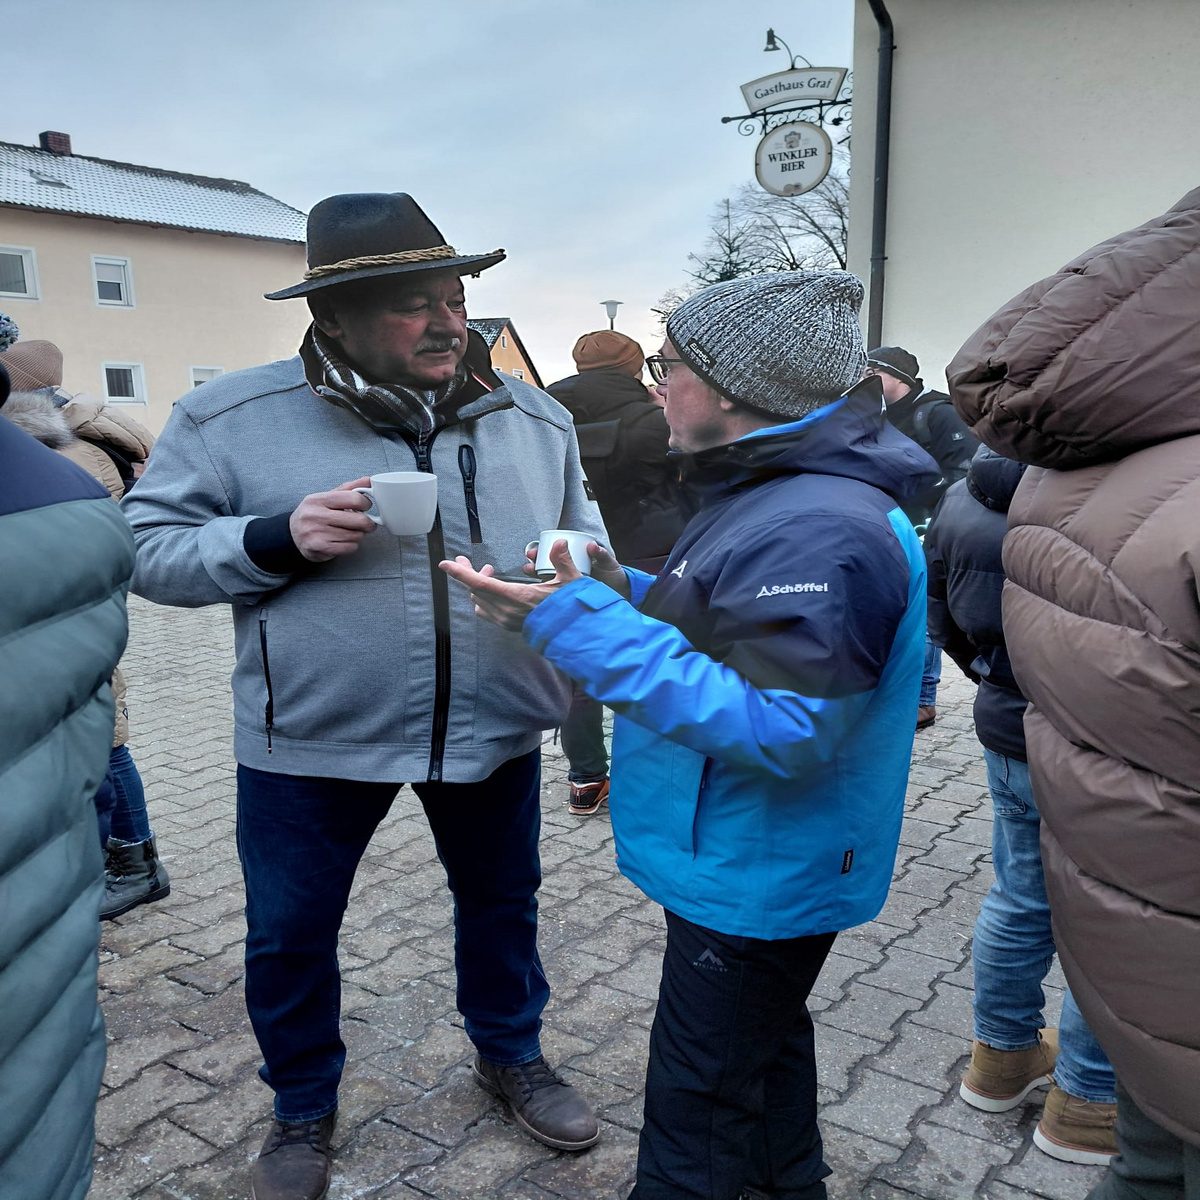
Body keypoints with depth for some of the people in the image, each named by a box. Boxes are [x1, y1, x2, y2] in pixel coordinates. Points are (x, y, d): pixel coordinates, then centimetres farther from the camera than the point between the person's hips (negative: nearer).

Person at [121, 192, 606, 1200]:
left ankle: (511, 1053, 50)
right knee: (290, 934, 14)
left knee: (502, 900, 21)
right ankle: (304, 1108, 43)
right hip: (312, 737, -2)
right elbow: (149, 549, -7)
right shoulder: (234, 417, -9)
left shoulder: (534, 417, 1)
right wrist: (277, 539, -23)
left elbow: (582, 531, 12)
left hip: (495, 728, 3)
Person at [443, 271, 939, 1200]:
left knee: (695, 1122, 7)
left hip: (755, 876, -10)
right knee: (765, 1043, 29)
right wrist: (624, 593, 2)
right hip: (753, 866, 11)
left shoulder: (819, 530, -29)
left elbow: (781, 731, -34)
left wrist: (586, 628, -34)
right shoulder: (776, 493, 6)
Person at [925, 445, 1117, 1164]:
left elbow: (942, 619, 11)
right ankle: (1087, 1105, 27)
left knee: (1022, 899, 24)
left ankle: (1002, 1055, 42)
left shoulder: (963, 499, 0)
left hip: (1006, 734, 8)